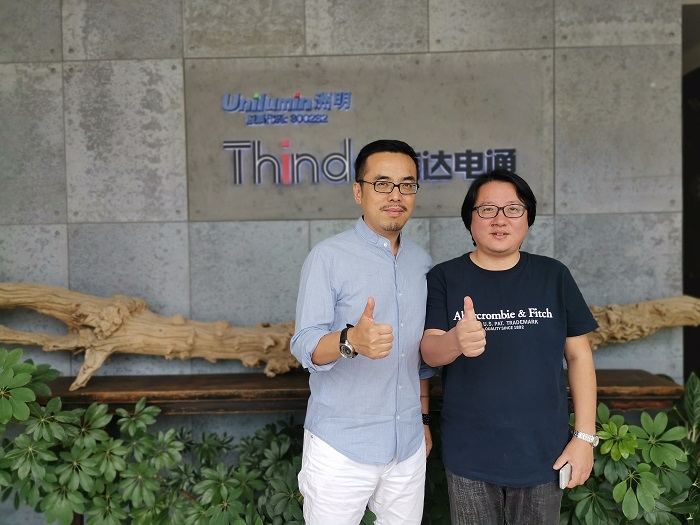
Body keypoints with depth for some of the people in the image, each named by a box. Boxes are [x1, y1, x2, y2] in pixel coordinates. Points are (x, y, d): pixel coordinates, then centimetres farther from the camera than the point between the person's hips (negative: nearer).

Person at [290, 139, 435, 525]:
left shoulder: (422, 263, 7)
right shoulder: (329, 257, -11)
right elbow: (304, 346, -18)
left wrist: (424, 417, 16)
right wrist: (351, 341, -37)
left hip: (408, 446, 5)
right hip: (341, 447, -5)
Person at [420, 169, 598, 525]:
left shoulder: (553, 276, -1)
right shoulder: (444, 278, -4)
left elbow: (579, 356, 2)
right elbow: (429, 352, -13)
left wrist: (585, 436, -2)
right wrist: (457, 340, -35)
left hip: (543, 453, 1)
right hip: (469, 456, -1)